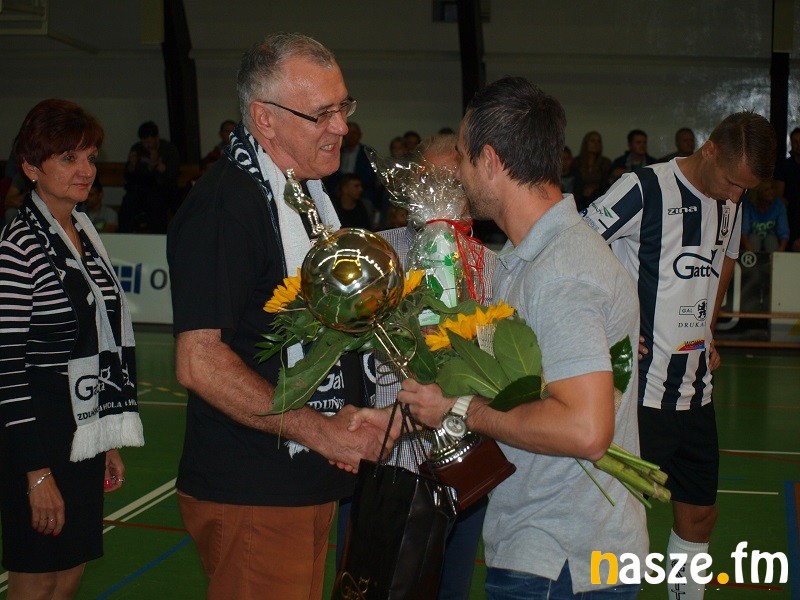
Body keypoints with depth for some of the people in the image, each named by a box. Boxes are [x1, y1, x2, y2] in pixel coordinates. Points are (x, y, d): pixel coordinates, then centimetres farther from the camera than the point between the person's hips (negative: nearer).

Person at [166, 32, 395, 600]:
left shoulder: (311, 190, 14)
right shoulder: (224, 203, -18)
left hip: (313, 484, 9)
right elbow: (198, 360, -24)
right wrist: (318, 430, -22)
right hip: (251, 494, -9)